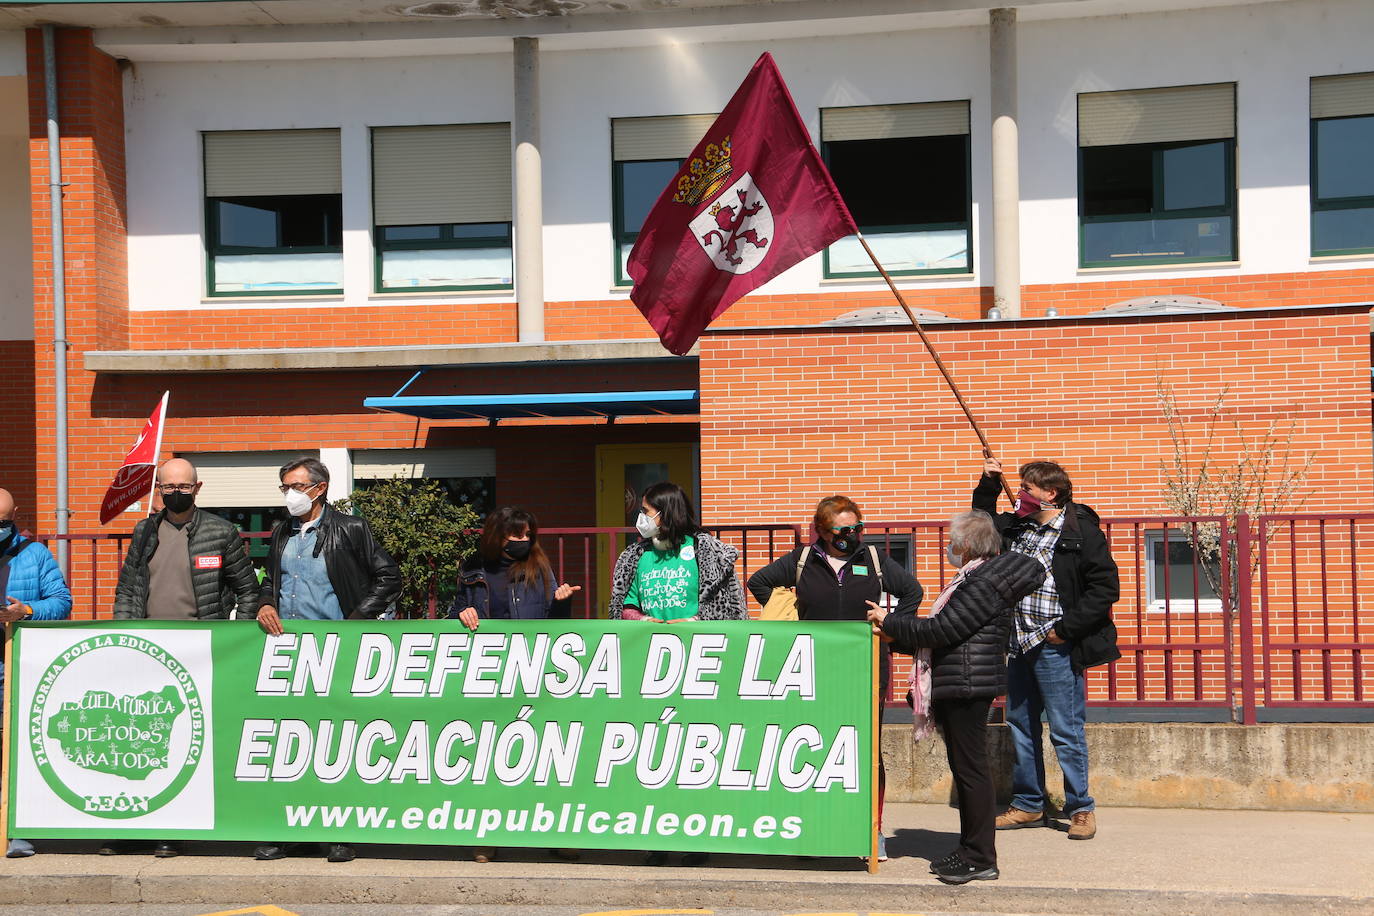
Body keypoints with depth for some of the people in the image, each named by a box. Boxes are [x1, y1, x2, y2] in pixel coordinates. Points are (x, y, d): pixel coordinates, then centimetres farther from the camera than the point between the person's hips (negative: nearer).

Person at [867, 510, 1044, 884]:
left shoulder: (983, 583, -15)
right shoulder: (973, 579, 19)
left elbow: (941, 630, -20)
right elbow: (943, 635, 21)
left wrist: (891, 622, -9)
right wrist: (895, 635, 16)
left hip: (968, 686, -11)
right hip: (957, 688, 11)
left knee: (971, 768, -6)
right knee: (964, 768, 14)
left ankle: (981, 859, -1)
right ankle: (971, 850, 21)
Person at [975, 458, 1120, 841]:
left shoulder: (1081, 532, -10)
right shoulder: (1016, 526, 11)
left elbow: (1106, 586, -13)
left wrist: (1066, 628, -16)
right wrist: (988, 485, 15)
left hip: (1055, 648, -8)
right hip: (1019, 644, 8)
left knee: (1066, 731, -2)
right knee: (1020, 725, 13)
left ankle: (1081, 808, 11)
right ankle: (1028, 805, 25)